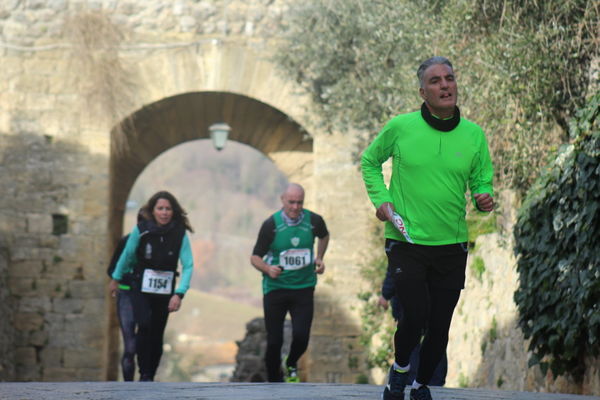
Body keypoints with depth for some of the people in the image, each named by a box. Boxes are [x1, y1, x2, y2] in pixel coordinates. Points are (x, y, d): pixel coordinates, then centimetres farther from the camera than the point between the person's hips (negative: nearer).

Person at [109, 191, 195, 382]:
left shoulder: (179, 233, -10)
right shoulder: (141, 229, -11)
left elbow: (188, 265, -12)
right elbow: (127, 255, 5)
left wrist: (179, 293, -22)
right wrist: (116, 278, 17)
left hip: (165, 290, 1)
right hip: (141, 287, -1)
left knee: (157, 334, 4)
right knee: (144, 326, -20)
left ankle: (150, 377, 16)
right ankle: (144, 374, -14)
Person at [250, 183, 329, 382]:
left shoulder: (313, 221, -3)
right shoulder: (271, 224, -9)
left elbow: (324, 236, 22)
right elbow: (255, 257, -2)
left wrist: (319, 258, 8)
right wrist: (268, 269, -22)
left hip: (304, 287, 1)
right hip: (275, 288, -1)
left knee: (301, 336, -12)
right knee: (274, 341, -2)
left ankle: (291, 365, 22)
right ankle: (274, 380, 18)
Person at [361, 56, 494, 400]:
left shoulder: (474, 134, 0)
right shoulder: (400, 127, -5)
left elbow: (481, 181, 9)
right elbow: (370, 161, 12)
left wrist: (484, 198, -13)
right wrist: (381, 199, -1)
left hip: (452, 246, 3)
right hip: (406, 243, -3)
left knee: (440, 328, 7)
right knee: (416, 315, -17)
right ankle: (400, 368, 15)